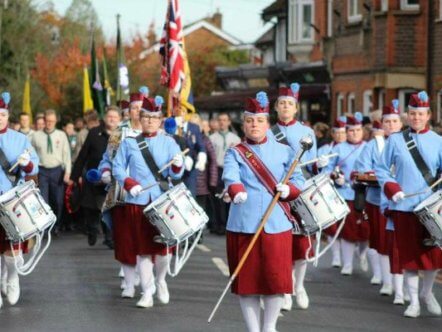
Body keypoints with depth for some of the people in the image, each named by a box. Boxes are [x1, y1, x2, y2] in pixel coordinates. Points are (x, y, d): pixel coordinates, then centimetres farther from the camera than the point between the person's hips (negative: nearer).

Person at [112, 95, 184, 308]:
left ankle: (160, 281, 29)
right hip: (137, 202, 0)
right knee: (143, 249, 0)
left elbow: (176, 174, 1)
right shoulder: (129, 143, 7)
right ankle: (147, 293, 6)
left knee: (163, 247, 2)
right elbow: (117, 168, 5)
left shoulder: (169, 143, 6)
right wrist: (129, 183, -12)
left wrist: (177, 165, -22)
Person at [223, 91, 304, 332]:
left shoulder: (283, 152, 12)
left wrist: (289, 190, -15)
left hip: (276, 224, 1)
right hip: (243, 224, -1)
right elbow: (230, 177, -13)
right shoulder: (234, 153, 6)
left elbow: (298, 179, 7)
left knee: (276, 277, 0)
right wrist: (237, 192, -35)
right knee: (247, 279, 3)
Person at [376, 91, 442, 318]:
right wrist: (391, 187, -10)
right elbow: (381, 169, 7)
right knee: (410, 254, 1)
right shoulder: (395, 140, 3)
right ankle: (414, 301, 12)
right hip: (404, 206, -1)